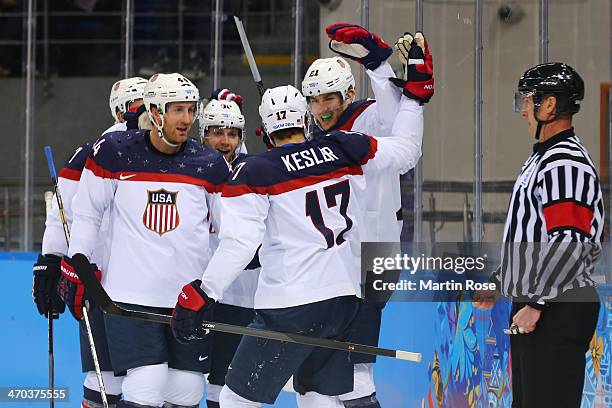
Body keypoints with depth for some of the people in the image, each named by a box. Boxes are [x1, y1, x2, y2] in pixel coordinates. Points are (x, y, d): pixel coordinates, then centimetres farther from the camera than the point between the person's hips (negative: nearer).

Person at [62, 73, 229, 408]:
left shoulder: (210, 165, 2)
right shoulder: (114, 152, -4)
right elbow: (85, 213, 5)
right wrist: (76, 271, 6)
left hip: (189, 297, 3)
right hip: (130, 294, -3)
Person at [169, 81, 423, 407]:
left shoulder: (253, 173, -7)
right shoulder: (346, 150, 5)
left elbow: (239, 243, -17)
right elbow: (406, 149, 17)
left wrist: (203, 292, -15)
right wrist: (412, 98, 30)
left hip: (289, 307, -5)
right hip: (347, 298, 6)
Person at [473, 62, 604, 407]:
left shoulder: (566, 164, -16)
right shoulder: (543, 159, 19)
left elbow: (568, 245, -24)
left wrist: (536, 305, -22)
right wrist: (497, 283, 25)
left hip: (558, 311, -11)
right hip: (531, 306, 11)